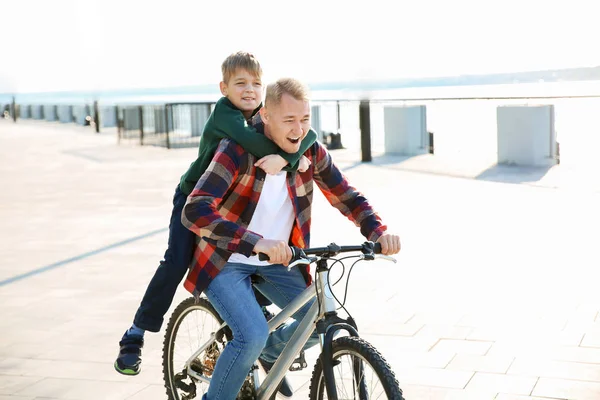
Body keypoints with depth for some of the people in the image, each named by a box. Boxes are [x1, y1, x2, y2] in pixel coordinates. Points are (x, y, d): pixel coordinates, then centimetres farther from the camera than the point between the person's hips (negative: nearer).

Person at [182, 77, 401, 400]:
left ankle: (271, 352, 27)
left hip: (276, 262, 5)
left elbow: (347, 197, 2)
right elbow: (195, 211, -34)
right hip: (227, 261, -5)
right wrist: (257, 242, -47)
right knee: (253, 335, -25)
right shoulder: (238, 150, -23)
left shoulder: (311, 151, -8)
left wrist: (378, 232, -18)